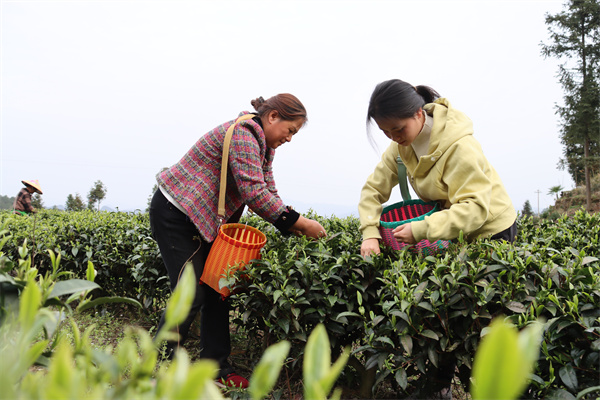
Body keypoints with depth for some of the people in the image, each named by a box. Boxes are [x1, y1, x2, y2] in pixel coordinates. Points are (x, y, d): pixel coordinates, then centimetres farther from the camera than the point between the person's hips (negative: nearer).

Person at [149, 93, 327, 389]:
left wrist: (292, 227, -7)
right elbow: (254, 192, -30)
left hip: (201, 220, 10)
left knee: (217, 290, 8)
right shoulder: (243, 134, -21)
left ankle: (216, 368, 17)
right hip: (175, 213, -10)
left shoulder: (262, 146, 10)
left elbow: (268, 194, 7)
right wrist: (300, 223, -25)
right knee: (191, 295, -8)